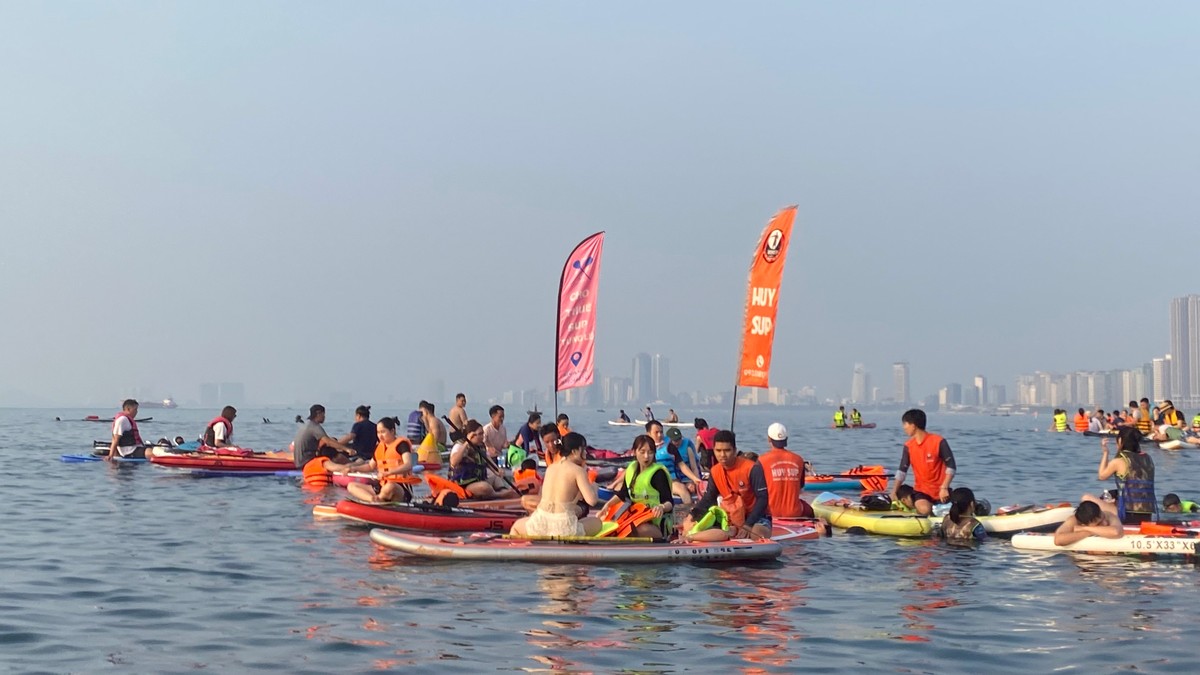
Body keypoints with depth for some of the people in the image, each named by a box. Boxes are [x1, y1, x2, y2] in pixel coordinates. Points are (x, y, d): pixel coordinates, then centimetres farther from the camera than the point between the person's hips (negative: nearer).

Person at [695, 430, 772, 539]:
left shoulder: (752, 468, -21)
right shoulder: (715, 472, -4)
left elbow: (762, 498, -20)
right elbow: (708, 499, 6)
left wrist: (748, 525, -28)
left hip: (756, 515, -4)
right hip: (732, 516, 4)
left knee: (757, 534, -35)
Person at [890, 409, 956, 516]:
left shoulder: (939, 441, -12)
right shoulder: (908, 446, 1)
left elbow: (951, 466, -11)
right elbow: (902, 470, 5)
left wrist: (944, 488, -19)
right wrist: (894, 492, -2)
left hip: (940, 490, -1)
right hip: (921, 490, 1)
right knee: (924, 509, -29)